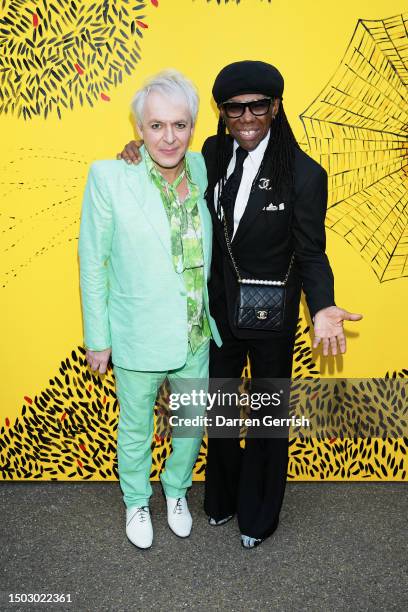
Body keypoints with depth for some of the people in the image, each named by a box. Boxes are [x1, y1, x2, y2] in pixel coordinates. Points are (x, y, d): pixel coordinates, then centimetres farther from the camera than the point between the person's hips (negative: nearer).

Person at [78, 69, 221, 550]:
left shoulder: (202, 168, -4)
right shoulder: (109, 176, -16)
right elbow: (92, 263, -10)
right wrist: (97, 339, -6)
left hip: (196, 334, 4)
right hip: (137, 338, -3)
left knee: (193, 423, 21)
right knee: (135, 430, 19)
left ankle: (176, 490, 51)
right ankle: (136, 502, 48)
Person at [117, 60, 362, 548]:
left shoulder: (305, 174, -17)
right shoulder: (213, 153, -4)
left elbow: (311, 253, -11)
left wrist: (322, 307, -30)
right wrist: (141, 157, -4)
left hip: (271, 316, -4)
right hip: (219, 308, 4)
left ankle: (259, 515, 39)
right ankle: (221, 499, 47)